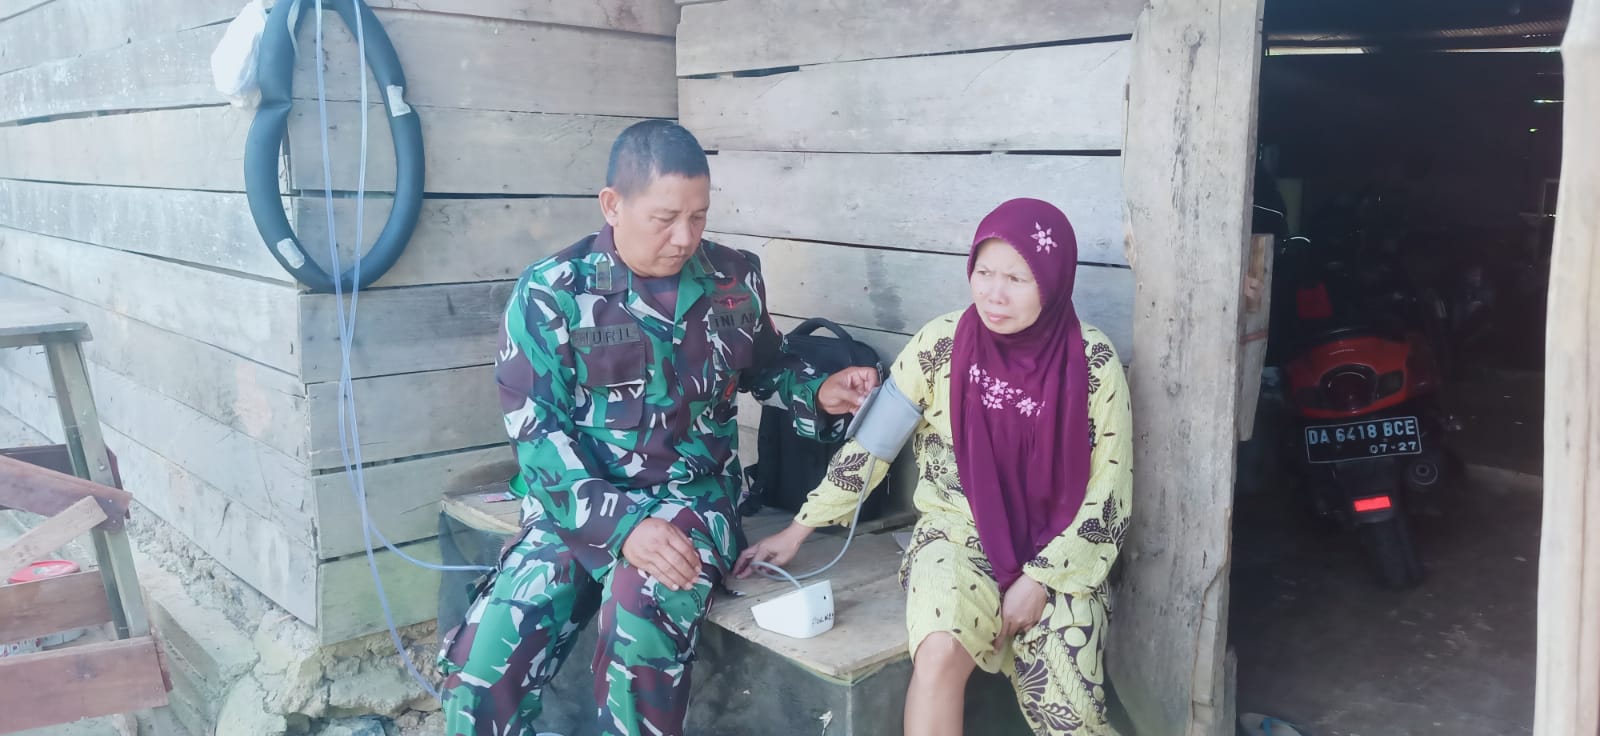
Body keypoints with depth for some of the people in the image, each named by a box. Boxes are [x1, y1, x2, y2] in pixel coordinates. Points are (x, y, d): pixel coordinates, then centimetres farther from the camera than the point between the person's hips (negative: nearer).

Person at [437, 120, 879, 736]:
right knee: (482, 665, -17)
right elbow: (539, 434, -11)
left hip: (693, 495, 0)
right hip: (579, 508, 0)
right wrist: (621, 523, -24)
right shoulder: (550, 293, -6)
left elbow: (766, 368, 21)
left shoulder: (734, 279, 3)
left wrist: (818, 393, -1)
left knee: (642, 623, -33)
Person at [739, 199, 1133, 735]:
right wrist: (797, 530, 3)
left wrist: (1040, 578, -12)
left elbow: (1109, 492, -5)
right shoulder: (941, 345, -9)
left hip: (1058, 556, 1)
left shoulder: (1093, 364, -10)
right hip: (957, 533, 0)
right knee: (940, 652, -30)